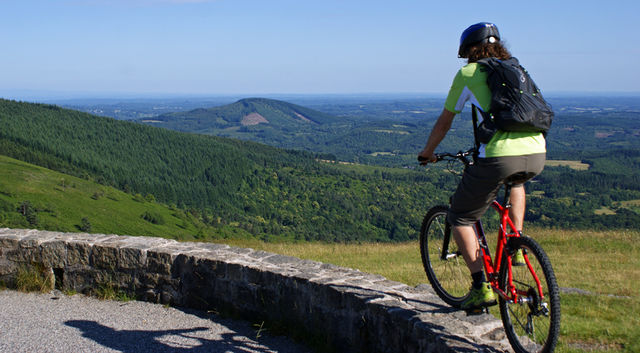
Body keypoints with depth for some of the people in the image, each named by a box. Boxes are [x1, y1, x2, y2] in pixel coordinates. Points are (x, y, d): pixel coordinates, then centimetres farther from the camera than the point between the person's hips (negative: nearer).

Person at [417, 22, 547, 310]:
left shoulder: (467, 73, 11)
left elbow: (444, 122, 18)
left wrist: (428, 152, 35)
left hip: (500, 156, -5)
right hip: (537, 155, 6)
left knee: (459, 218, 13)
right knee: (515, 179, 42)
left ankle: (481, 286, 4)